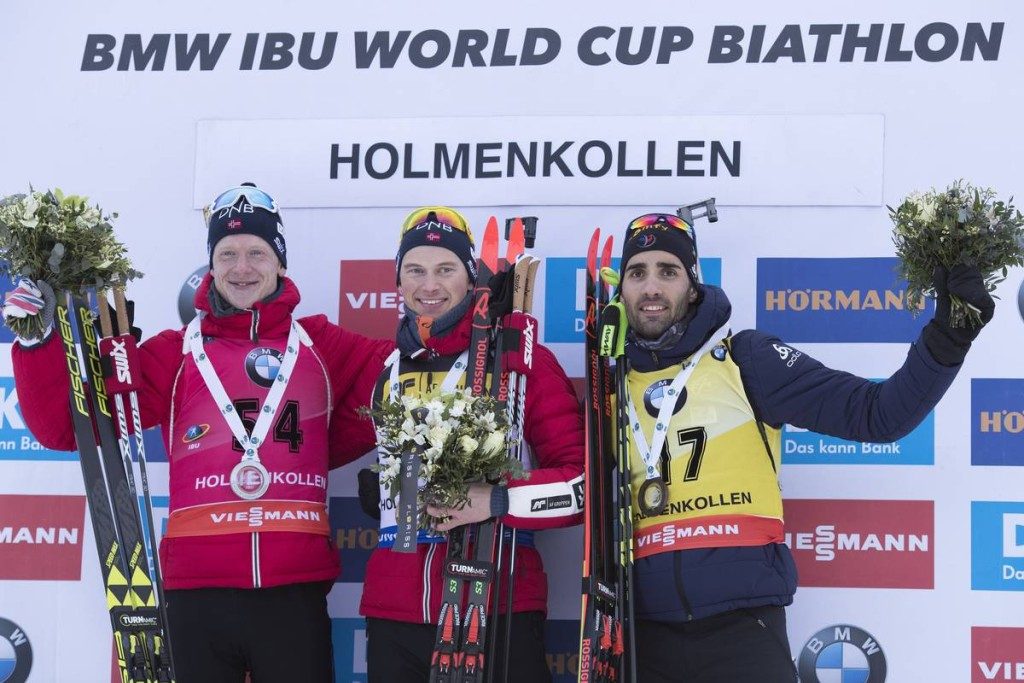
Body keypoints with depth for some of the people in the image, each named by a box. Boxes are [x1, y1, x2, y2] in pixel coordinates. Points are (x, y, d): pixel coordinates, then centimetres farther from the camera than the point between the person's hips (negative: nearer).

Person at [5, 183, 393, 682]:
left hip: (296, 594, 0)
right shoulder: (176, 353, 8)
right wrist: (41, 340, -7)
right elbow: (65, 425, 5)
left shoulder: (319, 345, 10)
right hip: (198, 595, 0)